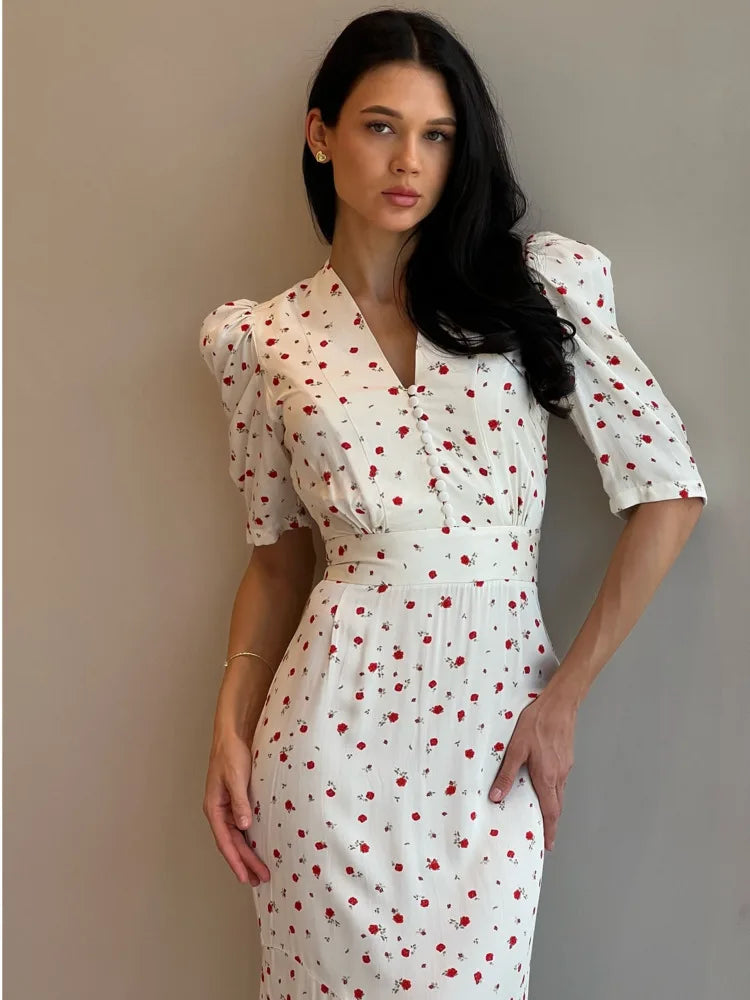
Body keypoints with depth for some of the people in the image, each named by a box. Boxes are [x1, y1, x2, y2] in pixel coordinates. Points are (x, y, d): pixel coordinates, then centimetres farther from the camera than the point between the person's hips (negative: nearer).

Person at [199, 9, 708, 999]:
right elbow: (278, 553, 10)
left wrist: (566, 693, -3)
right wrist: (232, 727, -1)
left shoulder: (541, 285, 0)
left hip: (495, 720, 0)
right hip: (335, 724, 0)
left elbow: (667, 490, -1)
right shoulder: (264, 339, 4)